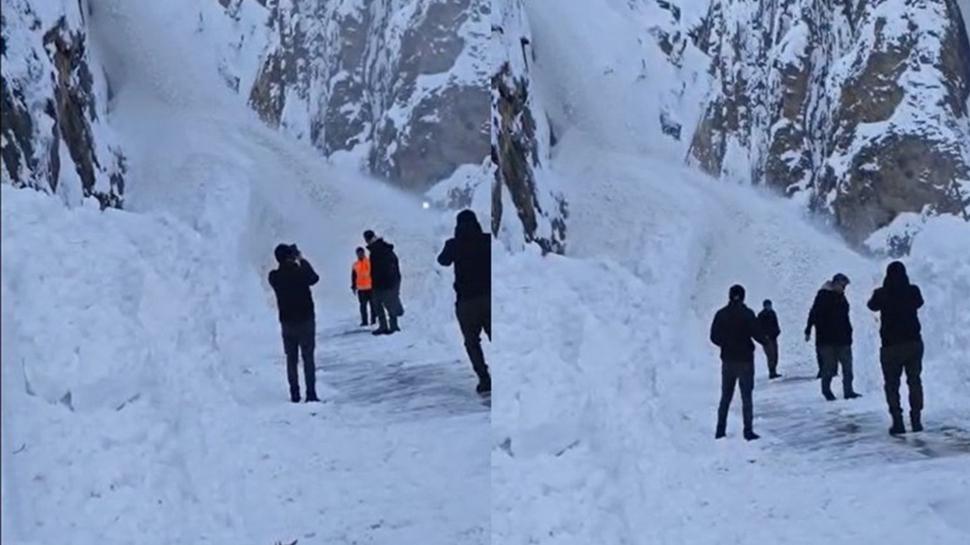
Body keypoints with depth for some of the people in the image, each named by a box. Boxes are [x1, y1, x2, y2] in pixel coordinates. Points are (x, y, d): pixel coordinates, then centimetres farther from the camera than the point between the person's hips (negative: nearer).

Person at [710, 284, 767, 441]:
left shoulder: (721, 314, -1)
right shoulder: (747, 314, -12)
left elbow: (714, 337, 2)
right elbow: (757, 334, -14)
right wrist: (766, 342, 7)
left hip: (727, 360, 4)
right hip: (744, 360, -4)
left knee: (725, 397, 13)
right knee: (746, 396, 3)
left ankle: (720, 430, 12)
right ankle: (748, 430, -1)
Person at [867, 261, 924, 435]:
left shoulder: (882, 294, -9)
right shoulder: (913, 291, -4)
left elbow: (872, 305, 13)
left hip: (891, 344, -2)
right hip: (914, 342, 2)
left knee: (892, 384, 5)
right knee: (914, 381, 12)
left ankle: (897, 421, -3)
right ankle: (916, 420, 8)